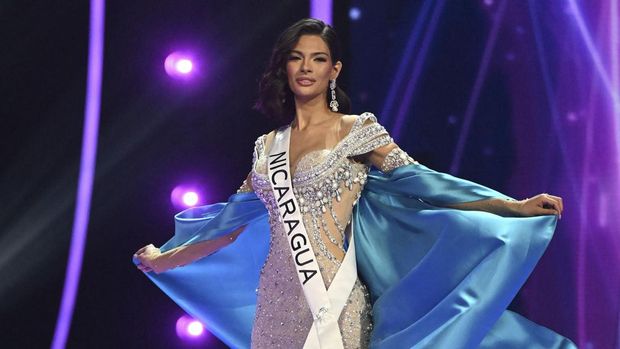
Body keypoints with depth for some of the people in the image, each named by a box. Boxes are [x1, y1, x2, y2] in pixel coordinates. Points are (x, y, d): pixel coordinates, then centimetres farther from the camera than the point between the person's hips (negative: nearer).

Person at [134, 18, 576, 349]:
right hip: (275, 307, 4)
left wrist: (517, 207, -18)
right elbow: (233, 221, 21)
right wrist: (164, 260, 29)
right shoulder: (268, 146, 13)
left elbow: (419, 184, -7)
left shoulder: (357, 130, 0)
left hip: (333, 307, -4)